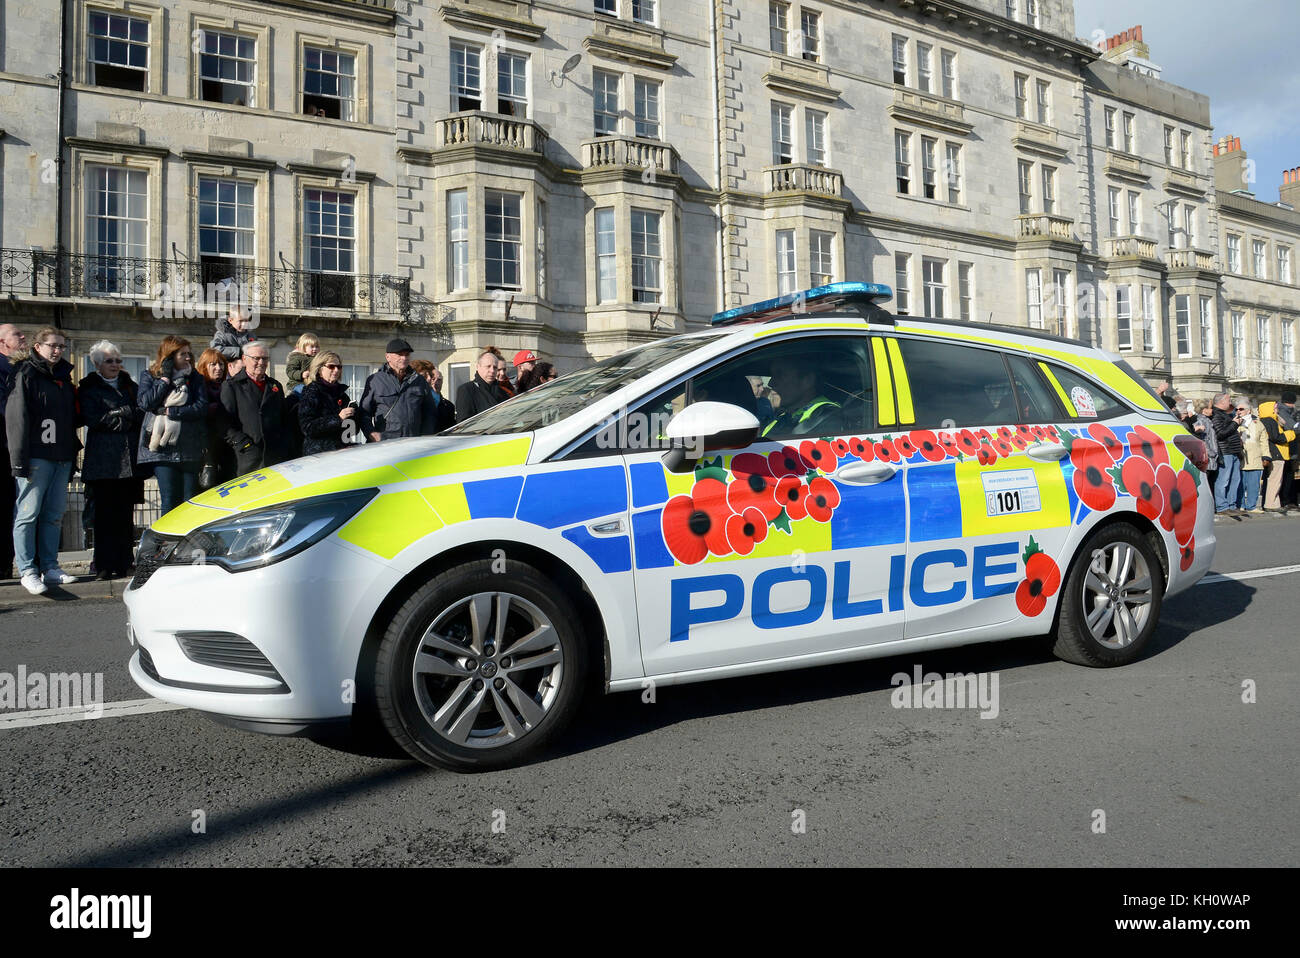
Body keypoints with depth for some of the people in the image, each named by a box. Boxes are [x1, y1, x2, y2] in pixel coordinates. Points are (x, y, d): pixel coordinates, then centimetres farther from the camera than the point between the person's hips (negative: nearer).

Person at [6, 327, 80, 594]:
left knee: (54, 515, 9)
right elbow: (16, 419, -10)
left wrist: (72, 452, 15)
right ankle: (28, 571, 0)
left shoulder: (64, 377, 18)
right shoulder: (25, 374, -3)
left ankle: (50, 568, 15)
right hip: (37, 457, -7)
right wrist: (19, 459, -16)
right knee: (28, 514, -5)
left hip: (62, 458, 7)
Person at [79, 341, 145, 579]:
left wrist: (119, 414, -7)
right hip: (104, 459, -4)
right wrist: (128, 416, -5)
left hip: (130, 459, 4)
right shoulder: (88, 388, 8)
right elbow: (93, 419, -6)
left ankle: (124, 563, 9)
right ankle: (106, 566, -2)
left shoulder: (130, 386, 21)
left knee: (126, 514, 4)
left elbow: (142, 413, 9)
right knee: (106, 513, -6)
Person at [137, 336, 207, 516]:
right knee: (170, 501, -7)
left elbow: (202, 407, -2)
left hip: (190, 447, 1)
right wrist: (165, 378, -4)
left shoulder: (195, 378, 13)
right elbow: (145, 402, -5)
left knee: (190, 501, 0)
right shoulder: (149, 376, 12)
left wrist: (170, 411, -10)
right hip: (162, 447, -1)